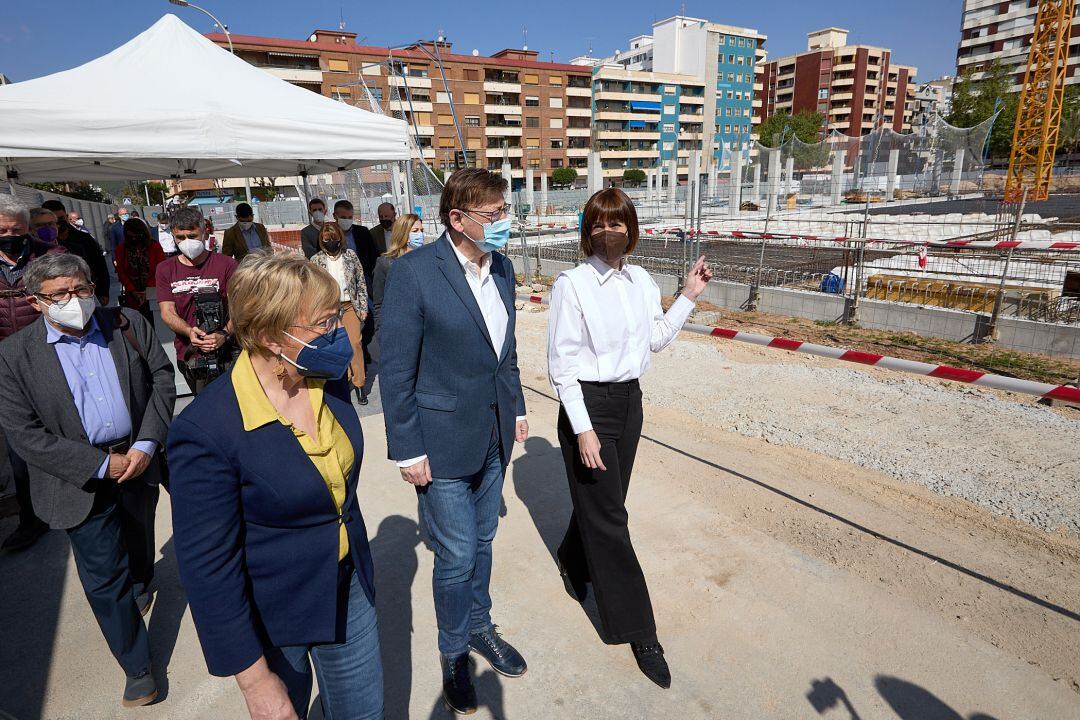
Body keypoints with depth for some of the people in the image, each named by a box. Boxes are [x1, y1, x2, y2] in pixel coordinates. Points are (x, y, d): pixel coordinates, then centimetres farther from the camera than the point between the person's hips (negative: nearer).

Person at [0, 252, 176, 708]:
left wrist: (146, 445, -13)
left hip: (137, 461, 2)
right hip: (81, 480, -2)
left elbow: (162, 379, -2)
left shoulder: (130, 325, -6)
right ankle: (136, 667, 24)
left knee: (140, 539, 25)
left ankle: (140, 586, 60)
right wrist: (101, 465, -18)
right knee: (103, 577, 6)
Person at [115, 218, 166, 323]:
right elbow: (121, 273, 6)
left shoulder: (155, 247, 1)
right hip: (132, 297, 2)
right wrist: (133, 291, -6)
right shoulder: (121, 249, 8)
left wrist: (148, 291, -10)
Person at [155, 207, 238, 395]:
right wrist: (189, 331, -20)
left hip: (224, 352, -2)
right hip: (188, 356, 3)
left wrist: (224, 334, -24)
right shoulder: (165, 269, 8)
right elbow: (167, 311, 1)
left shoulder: (226, 264, -1)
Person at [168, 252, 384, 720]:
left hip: (347, 587, 5)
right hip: (269, 615, -5)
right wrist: (255, 680, -15)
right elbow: (208, 566, -22)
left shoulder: (329, 380, -9)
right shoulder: (206, 430, -28)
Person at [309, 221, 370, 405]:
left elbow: (361, 282, 4)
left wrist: (363, 307, 0)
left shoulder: (350, 255, 1)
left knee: (355, 343, -5)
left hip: (350, 305, 0)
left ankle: (359, 383, 6)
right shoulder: (316, 260, 0)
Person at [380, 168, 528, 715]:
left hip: (494, 435, 6)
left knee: (482, 541, 22)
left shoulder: (502, 268, 3)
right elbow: (396, 369, -15)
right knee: (456, 557, 8)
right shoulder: (413, 271, -18)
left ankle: (478, 627, 46)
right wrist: (408, 450, -13)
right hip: (443, 443, -6)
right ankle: (454, 653, 36)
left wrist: (517, 409, 13)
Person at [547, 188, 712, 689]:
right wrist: (583, 429, -18)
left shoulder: (642, 281, 4)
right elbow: (562, 364, -15)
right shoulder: (572, 284, -14)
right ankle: (637, 631, 18)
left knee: (602, 500, 19)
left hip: (629, 398, 6)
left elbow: (657, 339, 16)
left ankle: (573, 562, 50)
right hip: (588, 403, -6)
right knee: (609, 516, 3)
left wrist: (689, 297, 6)